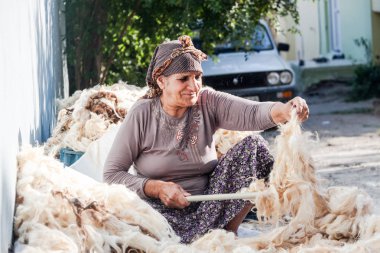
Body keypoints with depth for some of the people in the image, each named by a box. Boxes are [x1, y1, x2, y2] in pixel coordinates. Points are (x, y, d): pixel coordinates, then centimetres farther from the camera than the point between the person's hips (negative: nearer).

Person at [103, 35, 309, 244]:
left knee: (254, 146, -13)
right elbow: (111, 174, -10)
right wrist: (157, 188, -24)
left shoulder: (207, 103, -5)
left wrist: (285, 111, -46)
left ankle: (228, 232, -9)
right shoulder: (142, 115, -11)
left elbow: (252, 113, -24)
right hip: (162, 210, -2)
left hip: (208, 206, 2)